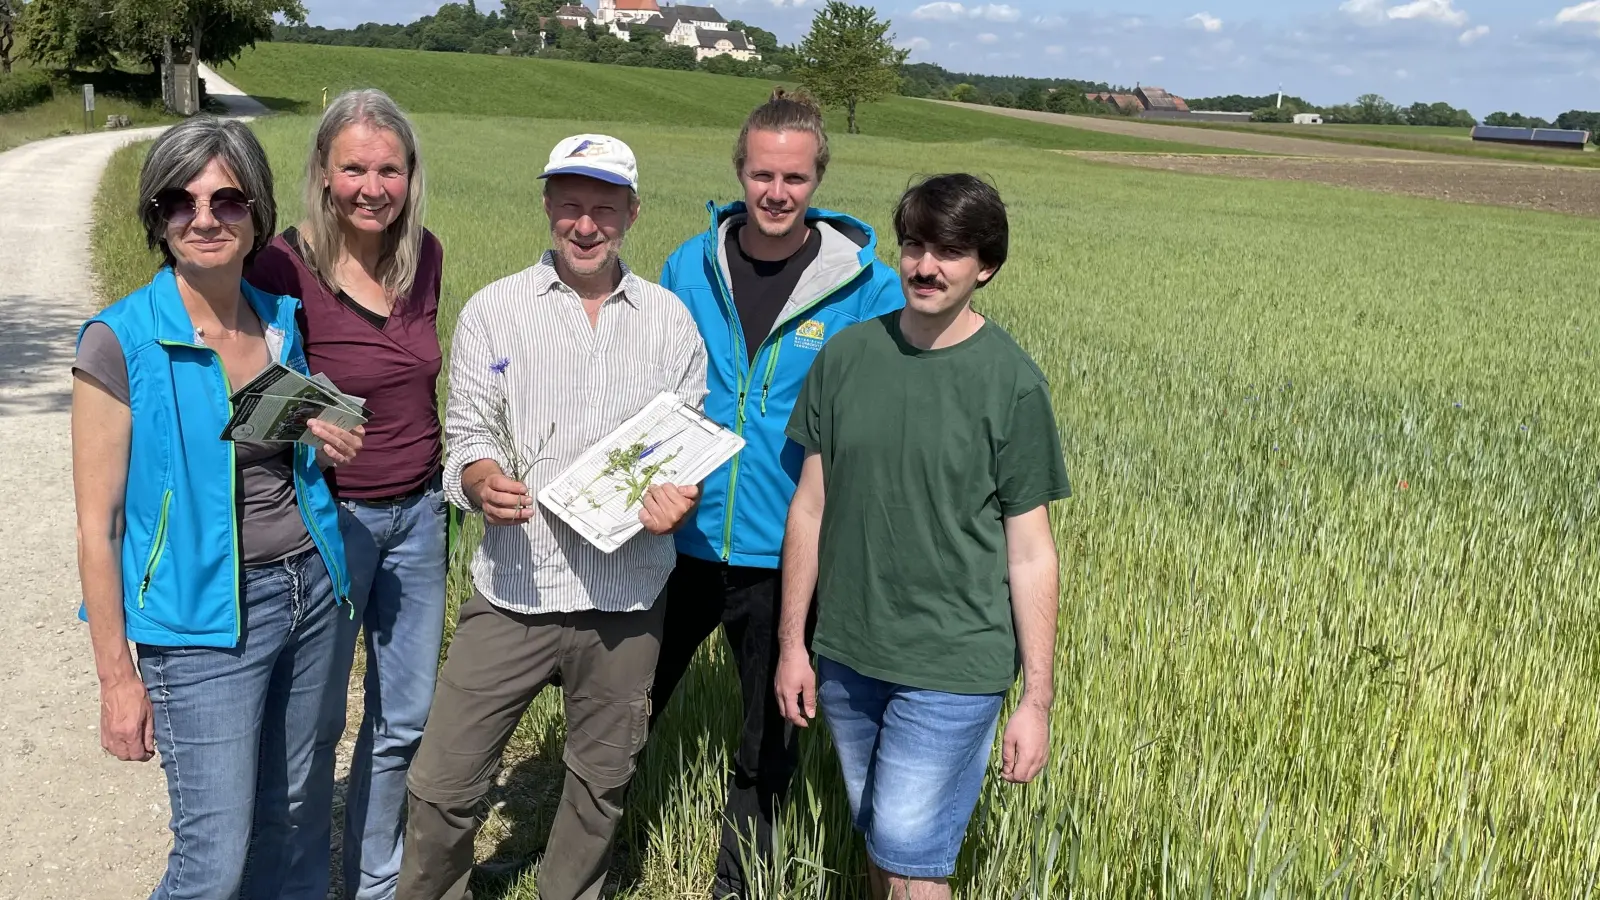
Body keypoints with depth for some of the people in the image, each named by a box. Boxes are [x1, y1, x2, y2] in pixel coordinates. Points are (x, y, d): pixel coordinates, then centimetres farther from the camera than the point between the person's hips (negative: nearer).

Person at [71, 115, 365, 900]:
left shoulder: (282, 320, 3)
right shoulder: (120, 342, -13)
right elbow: (97, 524, -11)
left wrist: (327, 447, -4)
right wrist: (117, 679, -10)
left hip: (308, 590, 6)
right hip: (204, 617, -5)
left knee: (297, 815, 16)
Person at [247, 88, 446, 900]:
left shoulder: (424, 255, -1)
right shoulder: (284, 267, -17)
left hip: (417, 511, 5)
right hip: (328, 518, -5)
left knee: (405, 719, 15)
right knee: (315, 720, 8)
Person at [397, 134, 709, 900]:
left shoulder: (669, 319, 6)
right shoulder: (492, 311, 2)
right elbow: (468, 432, -1)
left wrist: (678, 497, -14)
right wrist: (483, 482, -23)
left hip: (624, 595, 2)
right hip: (515, 589, -1)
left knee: (601, 784, 16)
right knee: (443, 785, 0)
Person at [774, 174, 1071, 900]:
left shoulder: (1011, 384, -10)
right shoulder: (846, 356, 0)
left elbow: (1030, 553, -8)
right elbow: (810, 507, 5)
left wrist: (1037, 702, -7)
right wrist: (792, 642, 7)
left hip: (952, 669, -4)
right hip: (846, 656, 4)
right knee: (877, 841, 18)